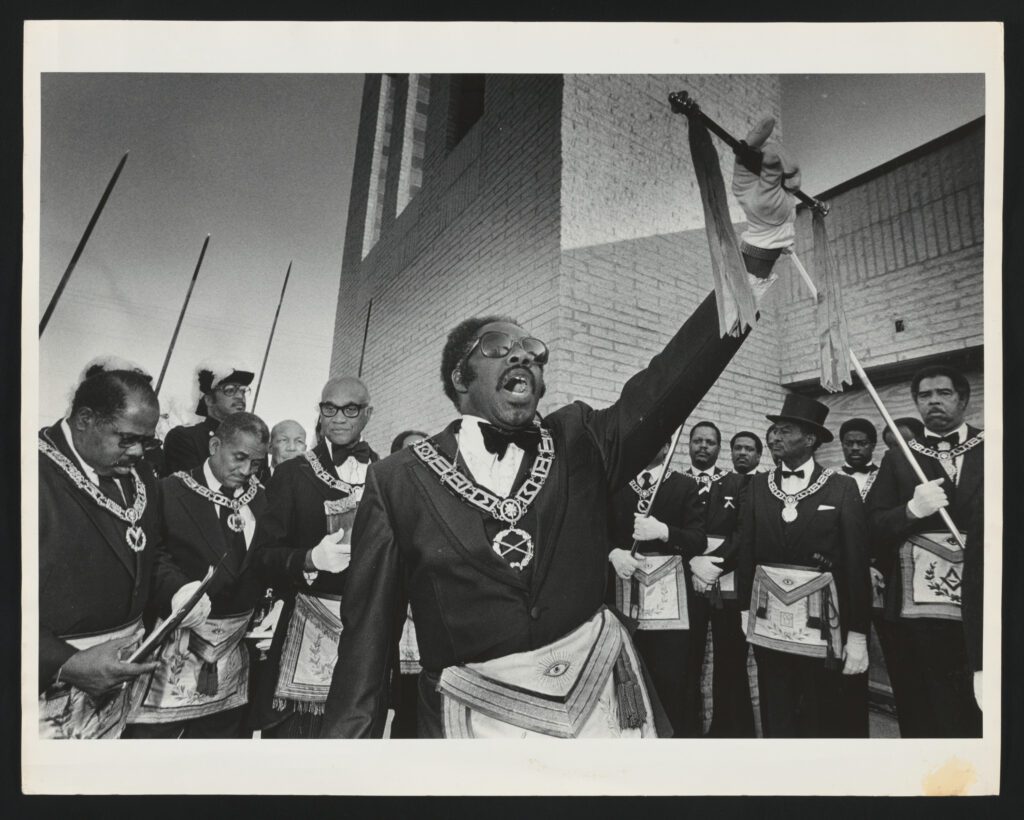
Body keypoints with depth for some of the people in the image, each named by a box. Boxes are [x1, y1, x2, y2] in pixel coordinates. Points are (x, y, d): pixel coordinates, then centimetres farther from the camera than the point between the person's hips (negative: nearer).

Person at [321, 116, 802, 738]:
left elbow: (673, 379, -12)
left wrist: (760, 234, -21)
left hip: (605, 704, 3)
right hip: (476, 719, -2)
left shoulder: (581, 441, 1)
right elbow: (367, 640, -4)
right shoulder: (401, 480, -5)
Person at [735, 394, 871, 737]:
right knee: (775, 721, 11)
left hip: (821, 623, -2)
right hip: (768, 623, 3)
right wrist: (744, 608, 5)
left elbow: (856, 563, -5)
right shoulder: (759, 485, 6)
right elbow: (745, 549, 8)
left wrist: (857, 635, -6)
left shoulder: (842, 488, -3)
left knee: (826, 721, 7)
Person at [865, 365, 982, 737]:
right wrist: (912, 510, -13)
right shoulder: (898, 459, 10)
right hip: (915, 613, 1)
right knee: (921, 719, 6)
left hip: (979, 612, 0)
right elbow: (872, 527, 3)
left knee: (978, 717, 5)